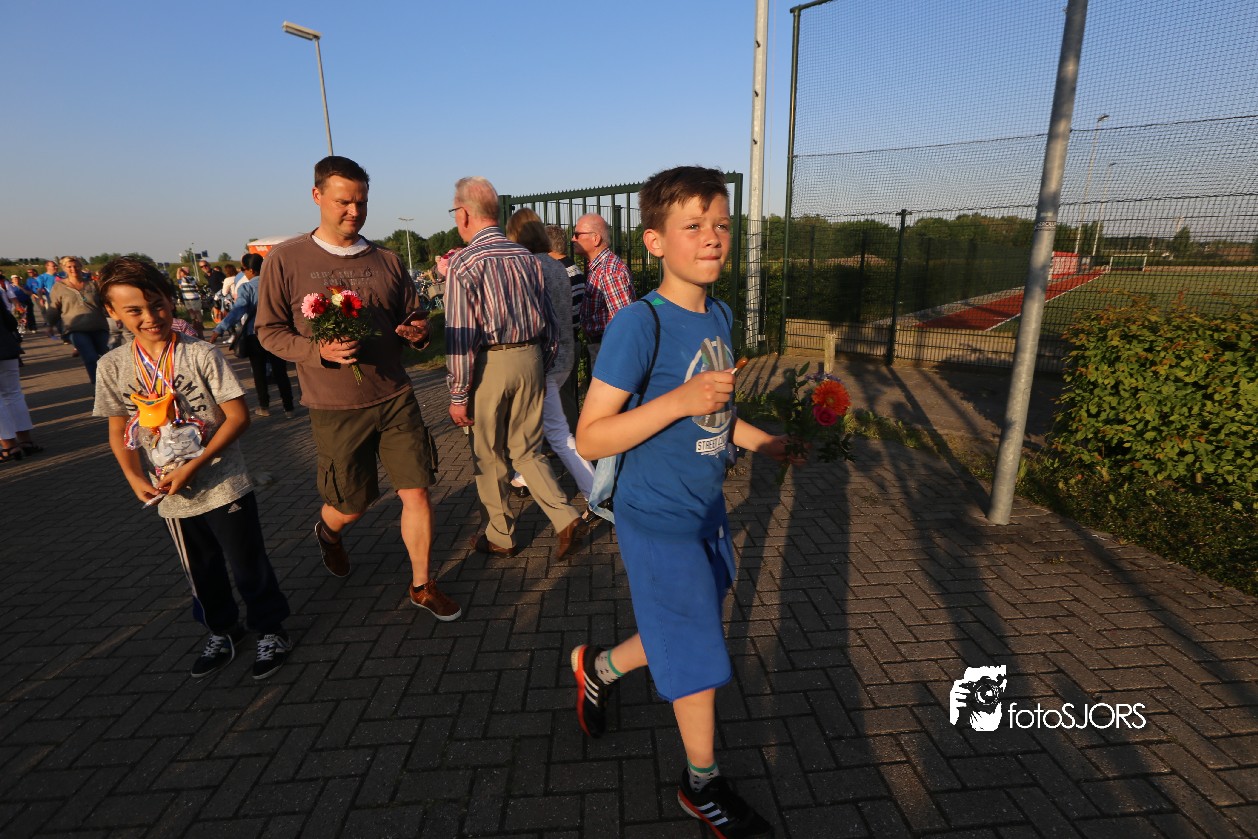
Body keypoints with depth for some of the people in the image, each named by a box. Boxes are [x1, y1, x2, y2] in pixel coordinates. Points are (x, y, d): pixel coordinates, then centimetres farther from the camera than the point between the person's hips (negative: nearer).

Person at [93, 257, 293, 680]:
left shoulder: (201, 354, -13)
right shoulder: (113, 366, -1)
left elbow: (238, 416, -13)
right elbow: (118, 430, 6)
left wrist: (195, 465, -18)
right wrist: (135, 477, -10)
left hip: (223, 484, -4)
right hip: (171, 494, 4)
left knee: (247, 564, 6)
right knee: (201, 570, 19)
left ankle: (270, 629, 27)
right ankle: (222, 630, 41)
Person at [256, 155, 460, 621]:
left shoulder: (387, 260, 7)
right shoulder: (285, 260, -2)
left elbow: (412, 317, 16)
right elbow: (270, 331, -1)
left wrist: (418, 332, -9)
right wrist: (320, 350, -20)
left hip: (396, 399, 2)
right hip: (335, 409, -2)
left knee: (417, 493, 0)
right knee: (349, 507, 11)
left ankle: (422, 585, 20)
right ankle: (327, 531, 50)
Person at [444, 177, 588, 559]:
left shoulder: (463, 262, -10)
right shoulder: (526, 257, 7)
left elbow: (460, 334, -14)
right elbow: (550, 322, 10)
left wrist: (458, 394, -8)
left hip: (490, 363, -5)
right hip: (530, 358, 5)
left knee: (488, 456, 12)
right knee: (526, 450, 18)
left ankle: (500, 537, 26)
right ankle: (566, 518, 8)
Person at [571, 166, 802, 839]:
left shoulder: (719, 315, 3)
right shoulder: (639, 323, -21)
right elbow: (590, 439, -23)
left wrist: (760, 441, 9)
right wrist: (677, 401, -31)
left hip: (706, 511, 8)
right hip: (658, 522, -8)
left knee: (684, 636, 23)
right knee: (698, 655, 8)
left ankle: (598, 666, 50)